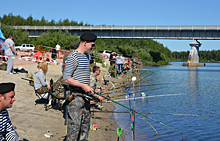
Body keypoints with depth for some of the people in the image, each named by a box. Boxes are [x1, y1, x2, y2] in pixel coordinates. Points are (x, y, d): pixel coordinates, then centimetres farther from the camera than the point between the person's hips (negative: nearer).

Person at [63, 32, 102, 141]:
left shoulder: (85, 57, 16)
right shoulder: (73, 57, -13)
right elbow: (66, 79, -18)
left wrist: (89, 89, 16)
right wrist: (83, 86, -20)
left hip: (85, 96, 9)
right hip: (75, 96, -9)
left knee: (85, 125, 13)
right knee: (74, 125, -6)